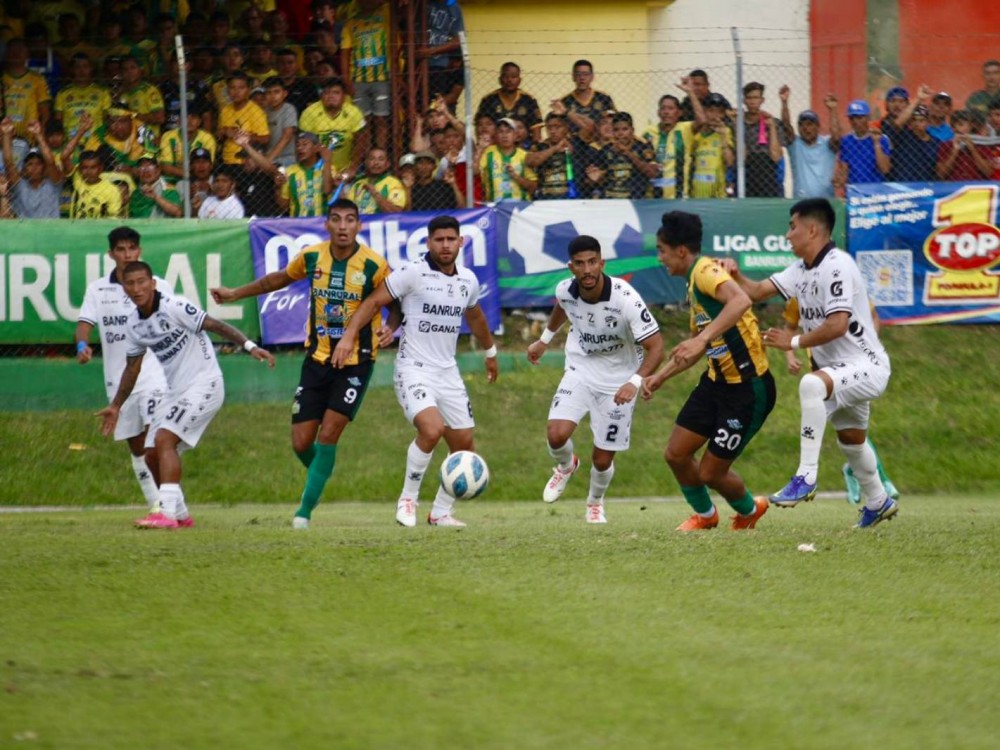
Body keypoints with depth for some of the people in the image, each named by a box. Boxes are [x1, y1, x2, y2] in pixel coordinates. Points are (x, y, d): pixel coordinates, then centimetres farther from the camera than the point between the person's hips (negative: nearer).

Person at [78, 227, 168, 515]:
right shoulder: (97, 289, 6)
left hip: (154, 375, -3)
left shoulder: (158, 286, 2)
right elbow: (84, 323, -2)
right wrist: (82, 345, -24)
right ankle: (156, 507, 18)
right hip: (118, 380, 3)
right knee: (137, 448, 9)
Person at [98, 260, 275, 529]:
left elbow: (214, 325, -20)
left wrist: (249, 345, -32)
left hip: (204, 384, -8)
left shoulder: (173, 307, -16)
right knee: (152, 456, 6)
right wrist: (116, 406, 25)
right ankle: (180, 514, 23)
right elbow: (132, 367, 20)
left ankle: (167, 512, -27)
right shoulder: (133, 323, 7)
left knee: (164, 439, -23)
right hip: (175, 392, 8)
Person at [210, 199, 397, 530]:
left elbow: (397, 303, 0)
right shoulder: (311, 256, -2)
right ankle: (320, 475, 34)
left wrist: (390, 328, -21)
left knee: (328, 434, -14)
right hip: (317, 357, 3)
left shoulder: (374, 265, -13)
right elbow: (279, 279, 18)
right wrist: (236, 294, 23)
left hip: (356, 362, -3)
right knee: (301, 443, 0)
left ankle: (306, 508, -3)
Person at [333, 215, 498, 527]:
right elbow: (374, 302, -8)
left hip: (448, 372, 7)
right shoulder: (413, 273, -10)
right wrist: (349, 335, -21)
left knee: (464, 446, 6)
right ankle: (408, 499, -9)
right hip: (414, 369, -7)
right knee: (431, 429, -28)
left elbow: (474, 316, 29)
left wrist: (490, 351, 42)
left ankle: (441, 512, 23)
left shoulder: (468, 280, 9)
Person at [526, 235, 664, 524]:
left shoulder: (626, 299, -30)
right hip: (580, 370, 3)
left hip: (618, 381, -3)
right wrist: (544, 340, 26)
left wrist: (635, 382, -43)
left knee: (602, 460, 3)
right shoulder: (565, 291, -15)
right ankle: (565, 466, 19)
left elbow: (656, 347, -28)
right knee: (556, 435, -20)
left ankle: (595, 503, 39)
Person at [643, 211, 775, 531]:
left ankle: (749, 509, 32)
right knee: (675, 454, 8)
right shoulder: (693, 282, 12)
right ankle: (704, 514, 34)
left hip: (748, 389, -9)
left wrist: (702, 339, -49)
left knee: (710, 472, 0)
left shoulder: (706, 271, -19)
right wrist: (661, 376, 24)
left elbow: (740, 300, -42)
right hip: (716, 382, 9)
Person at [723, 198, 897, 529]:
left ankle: (806, 477, -35)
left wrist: (794, 342, -19)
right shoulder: (802, 269, 9)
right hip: (841, 371, 11)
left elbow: (837, 325, -27)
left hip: (867, 367, -11)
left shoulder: (836, 266, -20)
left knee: (812, 384, -37)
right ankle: (878, 502, 48)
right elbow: (758, 291, 10)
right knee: (850, 439, 25)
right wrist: (735, 275, -9)